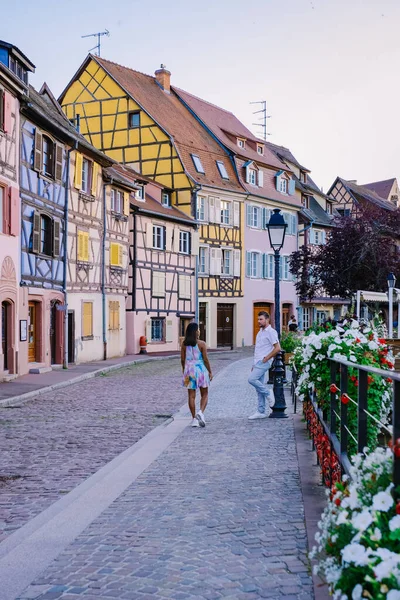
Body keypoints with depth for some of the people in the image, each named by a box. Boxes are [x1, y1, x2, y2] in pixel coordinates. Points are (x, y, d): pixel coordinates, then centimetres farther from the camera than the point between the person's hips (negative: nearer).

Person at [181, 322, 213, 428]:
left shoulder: (184, 345, 0)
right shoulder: (201, 344, -10)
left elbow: (183, 360, 4)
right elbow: (205, 359, -9)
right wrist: (210, 372, 2)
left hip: (189, 370, 3)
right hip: (201, 370, -3)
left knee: (191, 396, 8)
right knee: (204, 394, 11)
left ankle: (194, 419, 9)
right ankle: (201, 412, -12)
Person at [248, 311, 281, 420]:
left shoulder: (271, 332, -9)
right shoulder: (260, 332, 19)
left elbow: (277, 348, -17)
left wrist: (266, 358, -15)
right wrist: (254, 364, 19)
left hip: (264, 362, -9)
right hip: (257, 362, 9)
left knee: (252, 379, -22)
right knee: (259, 389, 7)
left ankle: (269, 395, -5)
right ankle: (261, 412, 11)